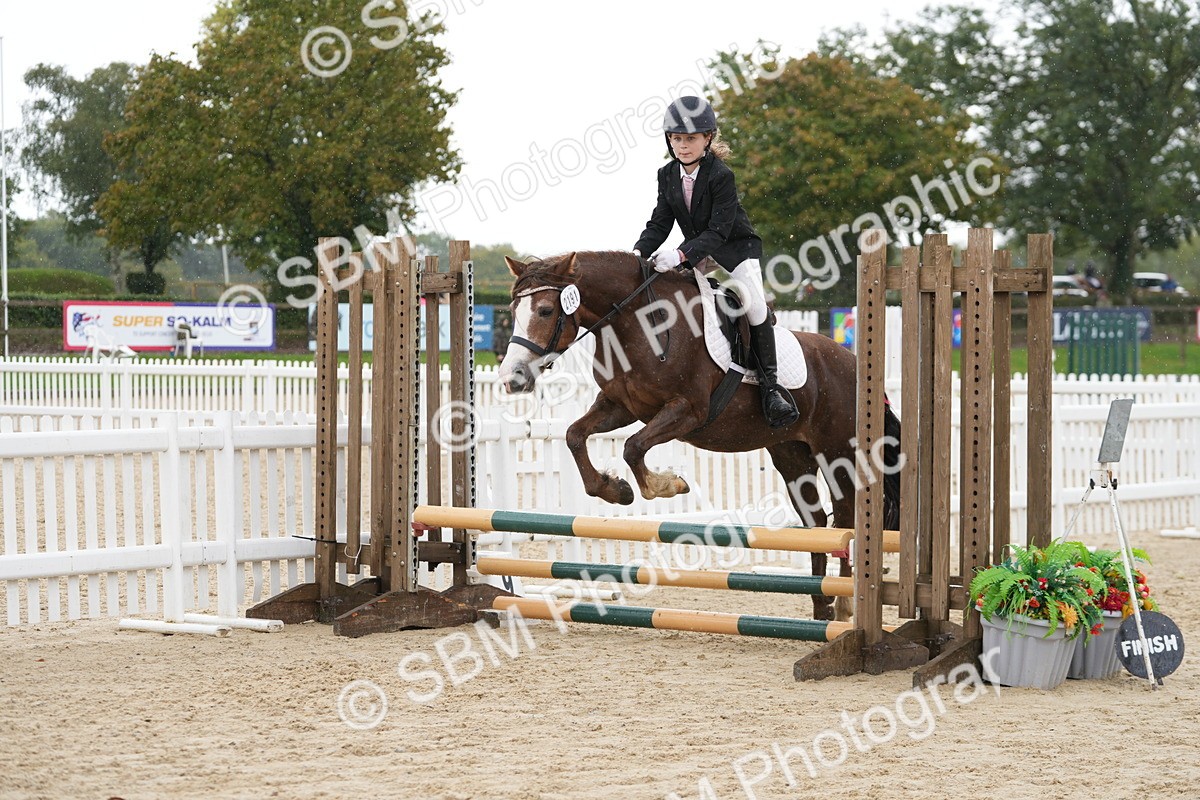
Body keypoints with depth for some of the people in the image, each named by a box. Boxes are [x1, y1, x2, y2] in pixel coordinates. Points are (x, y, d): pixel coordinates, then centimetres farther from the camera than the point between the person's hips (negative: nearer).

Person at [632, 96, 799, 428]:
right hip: (697, 256, 7)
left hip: (736, 249, -7)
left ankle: (770, 385, -18)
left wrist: (682, 254, -40)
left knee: (754, 305, -24)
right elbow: (659, 223, 0)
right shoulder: (668, 176, -2)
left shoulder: (721, 176, -22)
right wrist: (639, 251, -19)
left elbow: (718, 230, -28)